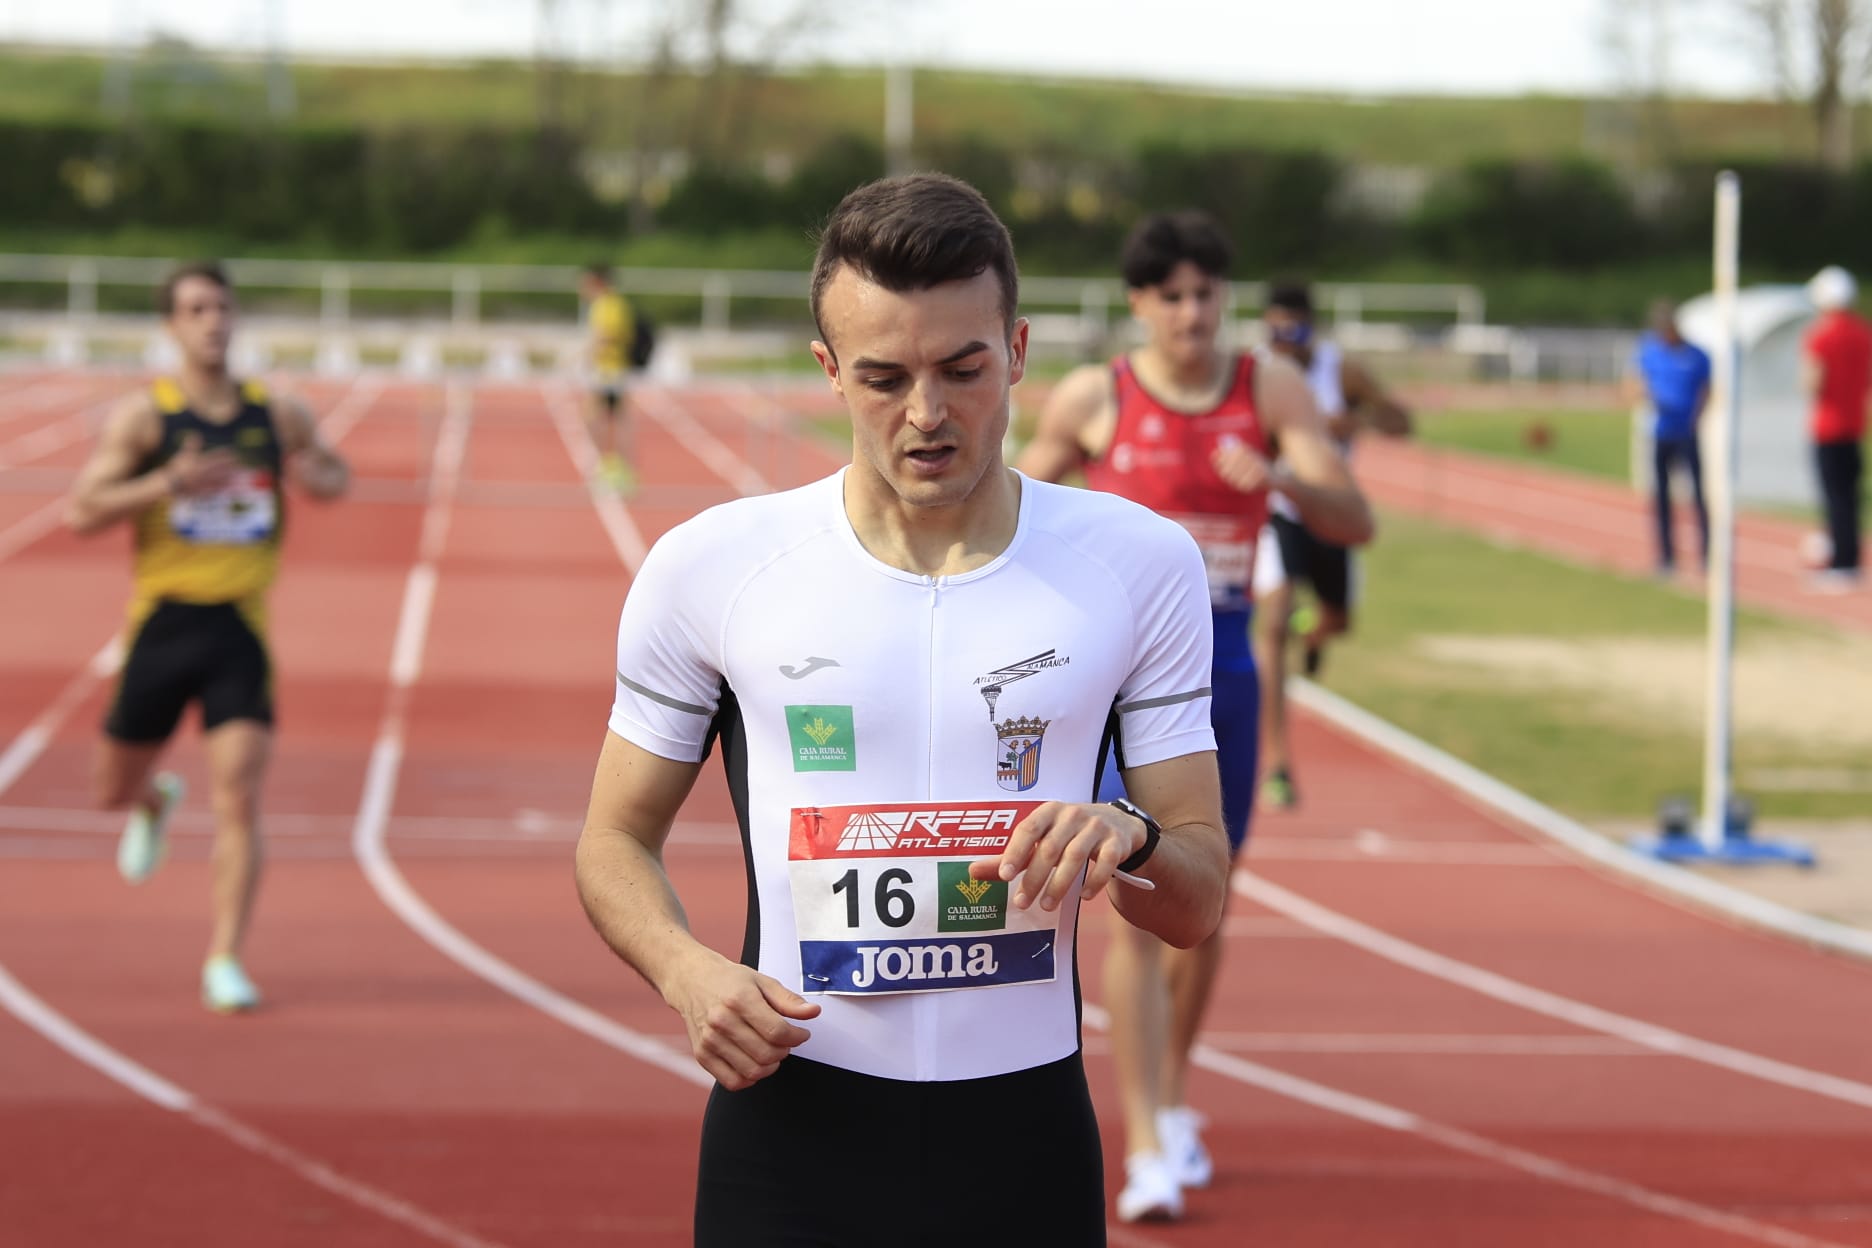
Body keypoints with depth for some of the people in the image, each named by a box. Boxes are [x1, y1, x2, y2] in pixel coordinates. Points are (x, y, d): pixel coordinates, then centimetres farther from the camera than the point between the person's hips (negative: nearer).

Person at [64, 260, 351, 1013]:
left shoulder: (278, 415, 3)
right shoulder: (145, 415, -5)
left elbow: (336, 476, 20)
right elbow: (82, 511, -11)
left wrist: (318, 477, -5)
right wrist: (168, 482, -24)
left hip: (241, 631, 0)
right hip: (162, 624, 0)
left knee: (239, 798, -12)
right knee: (115, 789, 12)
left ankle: (225, 959, -6)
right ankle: (156, 803, 50)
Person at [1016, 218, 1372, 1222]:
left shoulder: (1272, 391, 1)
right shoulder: (1093, 399, -3)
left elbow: (1356, 524, -7)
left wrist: (1286, 477, -26)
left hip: (1223, 664, 3)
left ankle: (1174, 1099, 38)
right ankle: (1146, 1150, -14)